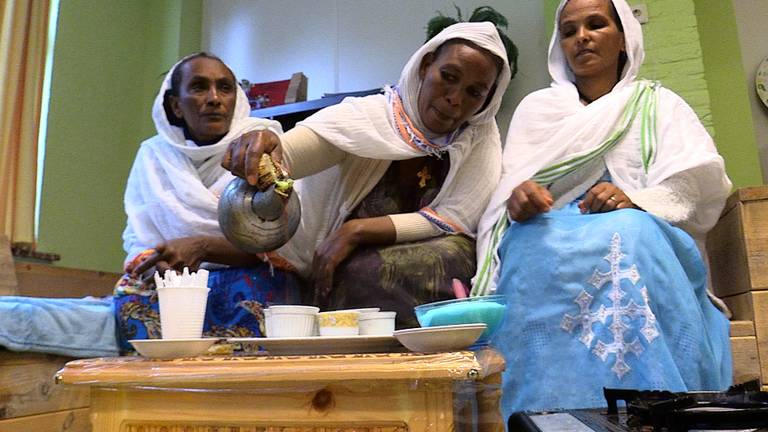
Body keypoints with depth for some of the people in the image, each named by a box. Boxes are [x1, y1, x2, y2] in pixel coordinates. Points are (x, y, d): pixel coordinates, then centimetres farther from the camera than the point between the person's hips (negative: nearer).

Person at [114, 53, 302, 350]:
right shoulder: (154, 153, 8)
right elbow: (137, 242, 3)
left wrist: (203, 247, -26)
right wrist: (153, 262, -22)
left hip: (248, 276, -1)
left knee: (247, 286, -33)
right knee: (131, 292, -27)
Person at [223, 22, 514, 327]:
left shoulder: (481, 139, -5)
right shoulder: (365, 117, -14)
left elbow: (453, 220, -15)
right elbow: (280, 156, -25)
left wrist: (357, 231, -24)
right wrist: (257, 150, -50)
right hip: (339, 273, -1)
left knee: (459, 254, -27)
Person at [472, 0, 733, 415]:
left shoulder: (658, 103, 19)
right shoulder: (536, 107, 21)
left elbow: (700, 182, 2)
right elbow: (507, 184, 7)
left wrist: (636, 201, -19)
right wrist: (517, 198, -20)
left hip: (639, 235, 0)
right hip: (550, 239, 1)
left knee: (630, 234, -36)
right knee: (540, 244, -35)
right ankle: (550, 414, -31)